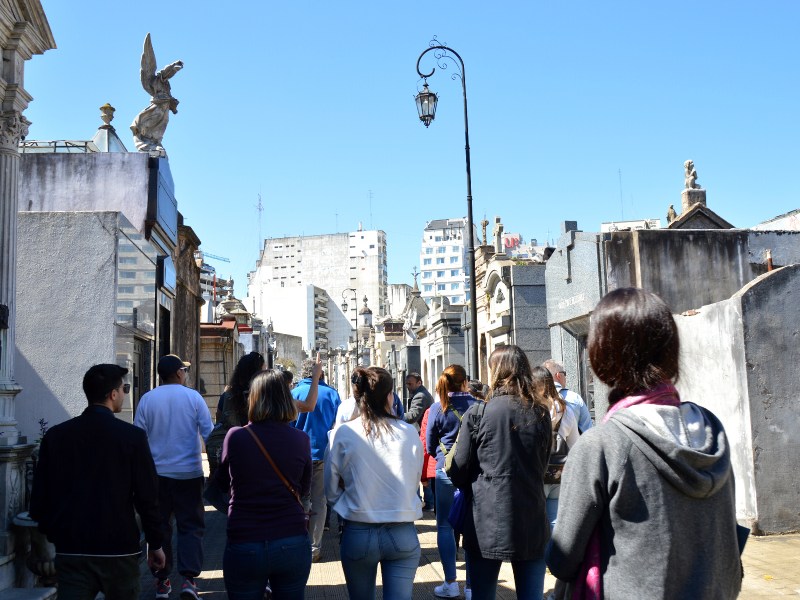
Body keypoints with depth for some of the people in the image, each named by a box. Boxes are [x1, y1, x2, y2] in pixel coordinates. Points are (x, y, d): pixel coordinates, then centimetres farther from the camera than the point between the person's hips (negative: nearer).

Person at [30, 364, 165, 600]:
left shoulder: (55, 435, 0)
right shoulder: (132, 436, -10)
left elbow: (39, 497, 5)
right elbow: (147, 497, -8)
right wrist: (155, 544, 4)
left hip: (70, 551, 2)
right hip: (118, 549, -2)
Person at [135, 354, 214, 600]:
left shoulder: (147, 399, 0)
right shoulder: (193, 397, -4)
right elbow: (208, 433, -2)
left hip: (157, 472, 2)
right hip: (189, 472, -2)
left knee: (159, 526, 12)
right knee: (191, 526, 5)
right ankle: (188, 579, -5)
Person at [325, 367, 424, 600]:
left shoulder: (343, 433, -6)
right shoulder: (409, 433, -5)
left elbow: (331, 492, 1)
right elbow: (414, 483, 8)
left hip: (358, 534, 1)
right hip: (403, 535, 0)